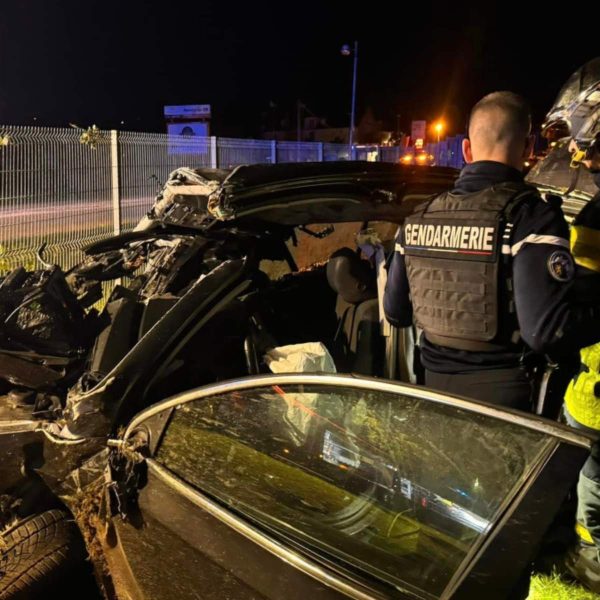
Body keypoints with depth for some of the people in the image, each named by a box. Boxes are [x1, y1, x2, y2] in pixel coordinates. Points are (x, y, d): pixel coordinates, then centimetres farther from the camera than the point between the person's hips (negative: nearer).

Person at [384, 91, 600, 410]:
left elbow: (395, 312, 9)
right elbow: (546, 330, -22)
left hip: (435, 383, 5)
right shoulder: (532, 214, -15)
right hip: (500, 391, -5)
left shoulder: (419, 217, 1)